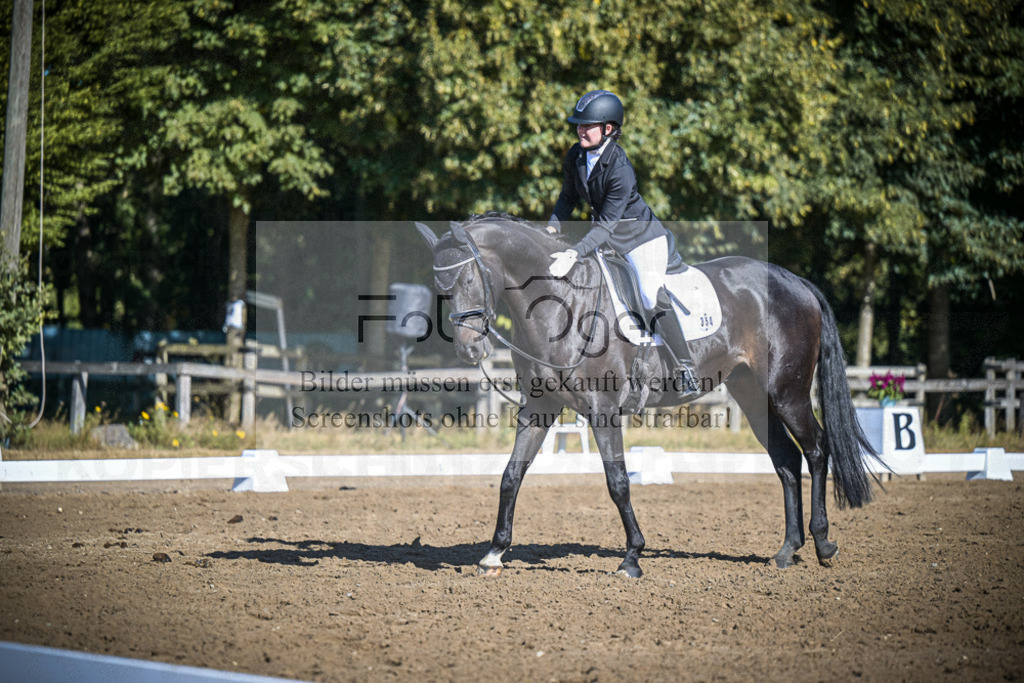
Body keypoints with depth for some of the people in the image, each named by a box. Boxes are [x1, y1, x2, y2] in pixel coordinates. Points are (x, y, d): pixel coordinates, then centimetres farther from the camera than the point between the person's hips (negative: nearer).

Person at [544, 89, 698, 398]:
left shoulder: (620, 169, -30)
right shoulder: (575, 156, -9)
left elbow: (606, 224, -33)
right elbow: (568, 197, 7)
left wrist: (574, 253, -42)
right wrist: (552, 227, -8)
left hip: (640, 234, -8)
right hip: (605, 235, 8)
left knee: (652, 296, -22)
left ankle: (684, 368, -13)